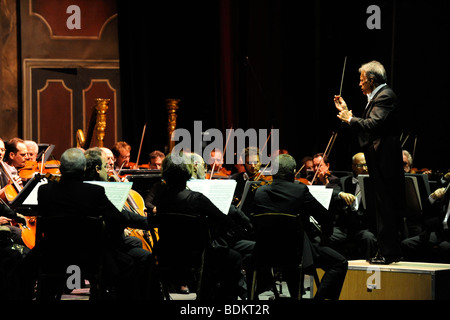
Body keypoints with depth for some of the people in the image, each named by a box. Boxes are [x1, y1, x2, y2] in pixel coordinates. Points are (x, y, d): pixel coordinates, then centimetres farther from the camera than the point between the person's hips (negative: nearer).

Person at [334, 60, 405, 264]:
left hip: (384, 161, -11)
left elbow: (372, 124, -25)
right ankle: (388, 252, 17)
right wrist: (345, 111, 18)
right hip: (381, 161, 11)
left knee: (386, 206, -9)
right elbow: (367, 126, 18)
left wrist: (350, 119, -11)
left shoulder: (385, 96, -13)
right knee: (385, 207, 13)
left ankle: (388, 252, -7)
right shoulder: (377, 96, 19)